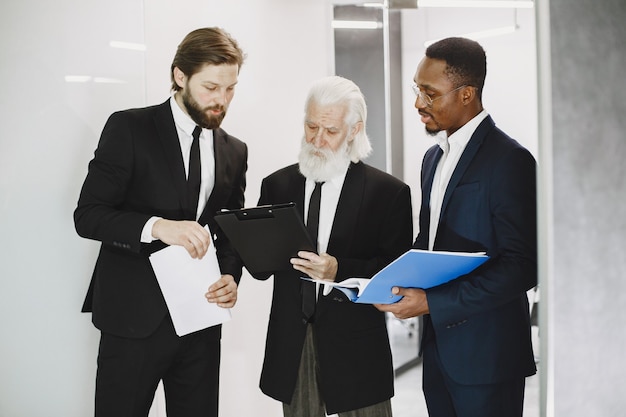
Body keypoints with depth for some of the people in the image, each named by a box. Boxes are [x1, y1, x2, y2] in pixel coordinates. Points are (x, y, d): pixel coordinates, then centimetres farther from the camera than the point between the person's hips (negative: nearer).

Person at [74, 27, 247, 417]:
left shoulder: (235, 151, 9)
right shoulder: (129, 128, -5)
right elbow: (87, 214, -9)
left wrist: (231, 276, -4)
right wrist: (156, 226, -25)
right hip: (134, 315, -4)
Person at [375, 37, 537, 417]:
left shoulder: (509, 160, -14)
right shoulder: (434, 157, 13)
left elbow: (521, 267, -19)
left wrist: (433, 302, -21)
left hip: (485, 355, -7)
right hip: (439, 347, 7)